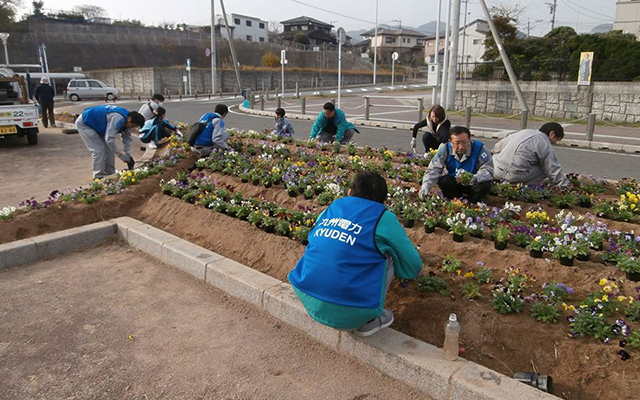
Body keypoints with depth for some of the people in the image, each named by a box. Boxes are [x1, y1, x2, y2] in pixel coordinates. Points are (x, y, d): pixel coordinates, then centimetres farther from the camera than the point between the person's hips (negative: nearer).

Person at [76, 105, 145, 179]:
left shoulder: (126, 121, -8)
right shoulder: (118, 119, -38)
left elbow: (127, 138, -1)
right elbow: (109, 139, -39)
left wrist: (128, 155, -11)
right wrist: (124, 157, -35)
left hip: (97, 125, 9)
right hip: (84, 123, -9)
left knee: (109, 148, 5)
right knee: (98, 149, -13)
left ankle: (110, 174, 14)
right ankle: (98, 177, -5)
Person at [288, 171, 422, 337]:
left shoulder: (329, 210, 13)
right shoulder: (383, 219, -2)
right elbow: (413, 267, 7)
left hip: (307, 301, 5)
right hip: (349, 315, -5)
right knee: (387, 255, 12)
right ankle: (369, 321, 13)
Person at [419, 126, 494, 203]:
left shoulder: (480, 149, -22)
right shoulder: (444, 148, -16)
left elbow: (488, 170, -25)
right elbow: (434, 170, -18)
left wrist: (474, 178, -47)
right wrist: (425, 187, -33)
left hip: (472, 185, -1)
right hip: (454, 184, 1)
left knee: (485, 185, -31)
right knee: (444, 181, -29)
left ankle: (472, 204, -2)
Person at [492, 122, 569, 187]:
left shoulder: (524, 132, 19)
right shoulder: (546, 146, 1)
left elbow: (497, 147, 23)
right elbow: (555, 171, 0)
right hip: (515, 176, -7)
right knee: (545, 170, 7)